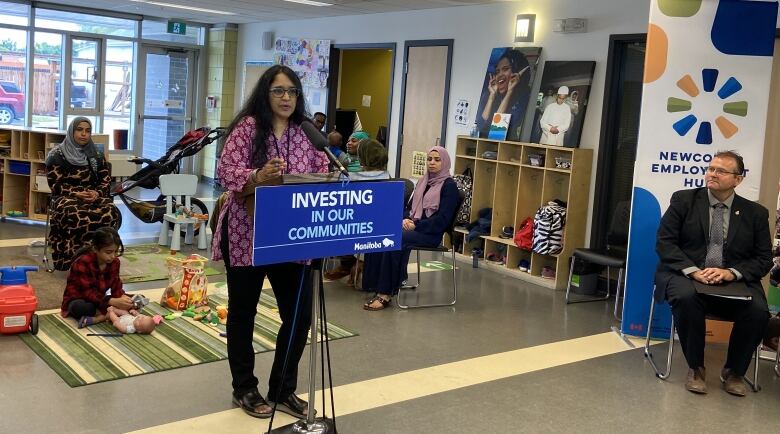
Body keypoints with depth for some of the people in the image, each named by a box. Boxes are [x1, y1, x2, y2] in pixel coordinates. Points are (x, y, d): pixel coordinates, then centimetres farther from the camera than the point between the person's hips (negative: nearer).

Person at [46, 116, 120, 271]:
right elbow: (55, 184, -2)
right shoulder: (58, 155, 4)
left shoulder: (96, 156, 15)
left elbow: (106, 180, 10)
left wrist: (97, 193, -12)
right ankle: (75, 258, -31)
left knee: (111, 213, -32)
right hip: (66, 197, -3)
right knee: (75, 216, -40)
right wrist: (76, 193, -17)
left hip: (94, 196, 3)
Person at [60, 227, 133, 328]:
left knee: (131, 300, -18)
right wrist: (112, 301, -41)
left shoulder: (114, 262, -8)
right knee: (80, 308, -41)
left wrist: (123, 298, -31)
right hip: (79, 300, -5)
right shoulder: (83, 262, -26)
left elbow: (116, 286, -7)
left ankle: (98, 317, -30)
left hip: (99, 300, 5)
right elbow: (87, 292, -30)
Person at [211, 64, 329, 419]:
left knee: (300, 314, 4)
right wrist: (258, 176, -32)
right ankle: (244, 389, 28)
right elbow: (226, 171, -15)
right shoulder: (247, 127, -7)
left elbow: (322, 176, 6)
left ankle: (283, 390, 23)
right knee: (243, 312, 10)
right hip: (246, 234, -4)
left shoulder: (306, 133, 6)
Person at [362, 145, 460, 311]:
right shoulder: (423, 182, 20)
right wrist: (406, 219, -1)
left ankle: (386, 293, -29)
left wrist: (416, 225, -15)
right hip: (413, 226, 7)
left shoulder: (449, 186, -2)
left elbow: (442, 219, -11)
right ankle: (374, 284, -24)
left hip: (432, 233, -7)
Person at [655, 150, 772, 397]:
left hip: (734, 281, 2)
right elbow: (665, 242, -3)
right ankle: (695, 368, -13)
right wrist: (693, 271, -18)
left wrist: (731, 273, -14)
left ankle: (734, 371, -1)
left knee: (758, 310, -28)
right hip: (686, 275, -1)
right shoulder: (683, 200, 5)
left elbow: (764, 259, 6)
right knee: (686, 297, -36)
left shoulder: (756, 213, 9)